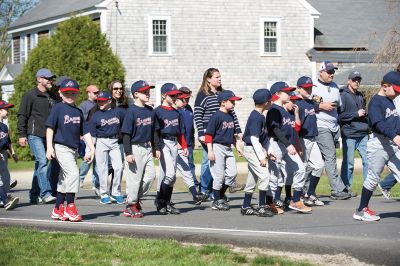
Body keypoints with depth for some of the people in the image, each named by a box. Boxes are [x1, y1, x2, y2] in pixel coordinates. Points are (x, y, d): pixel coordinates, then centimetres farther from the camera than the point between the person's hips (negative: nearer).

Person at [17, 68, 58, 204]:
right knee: (42, 162, -17)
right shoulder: (30, 96, -1)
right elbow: (22, 116, -2)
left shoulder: (53, 96, 17)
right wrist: (22, 135, -8)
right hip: (35, 135, -6)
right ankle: (45, 193, -22)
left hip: (49, 135, 6)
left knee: (40, 165, 9)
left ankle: (34, 195, 14)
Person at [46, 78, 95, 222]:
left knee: (65, 179, 11)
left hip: (74, 148, 7)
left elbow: (85, 132, 15)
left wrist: (92, 149, 8)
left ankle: (58, 210, 19)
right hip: (61, 147, -7)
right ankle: (70, 207, -15)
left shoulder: (78, 111, 13)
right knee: (73, 173, -19)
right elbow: (50, 128, -7)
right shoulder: (58, 108, -4)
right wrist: (49, 148, -15)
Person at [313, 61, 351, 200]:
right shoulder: (313, 87, -5)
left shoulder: (334, 86, 17)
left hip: (334, 126, 7)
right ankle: (338, 190, -16)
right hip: (321, 127, -7)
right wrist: (322, 106, -15)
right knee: (330, 157, -12)